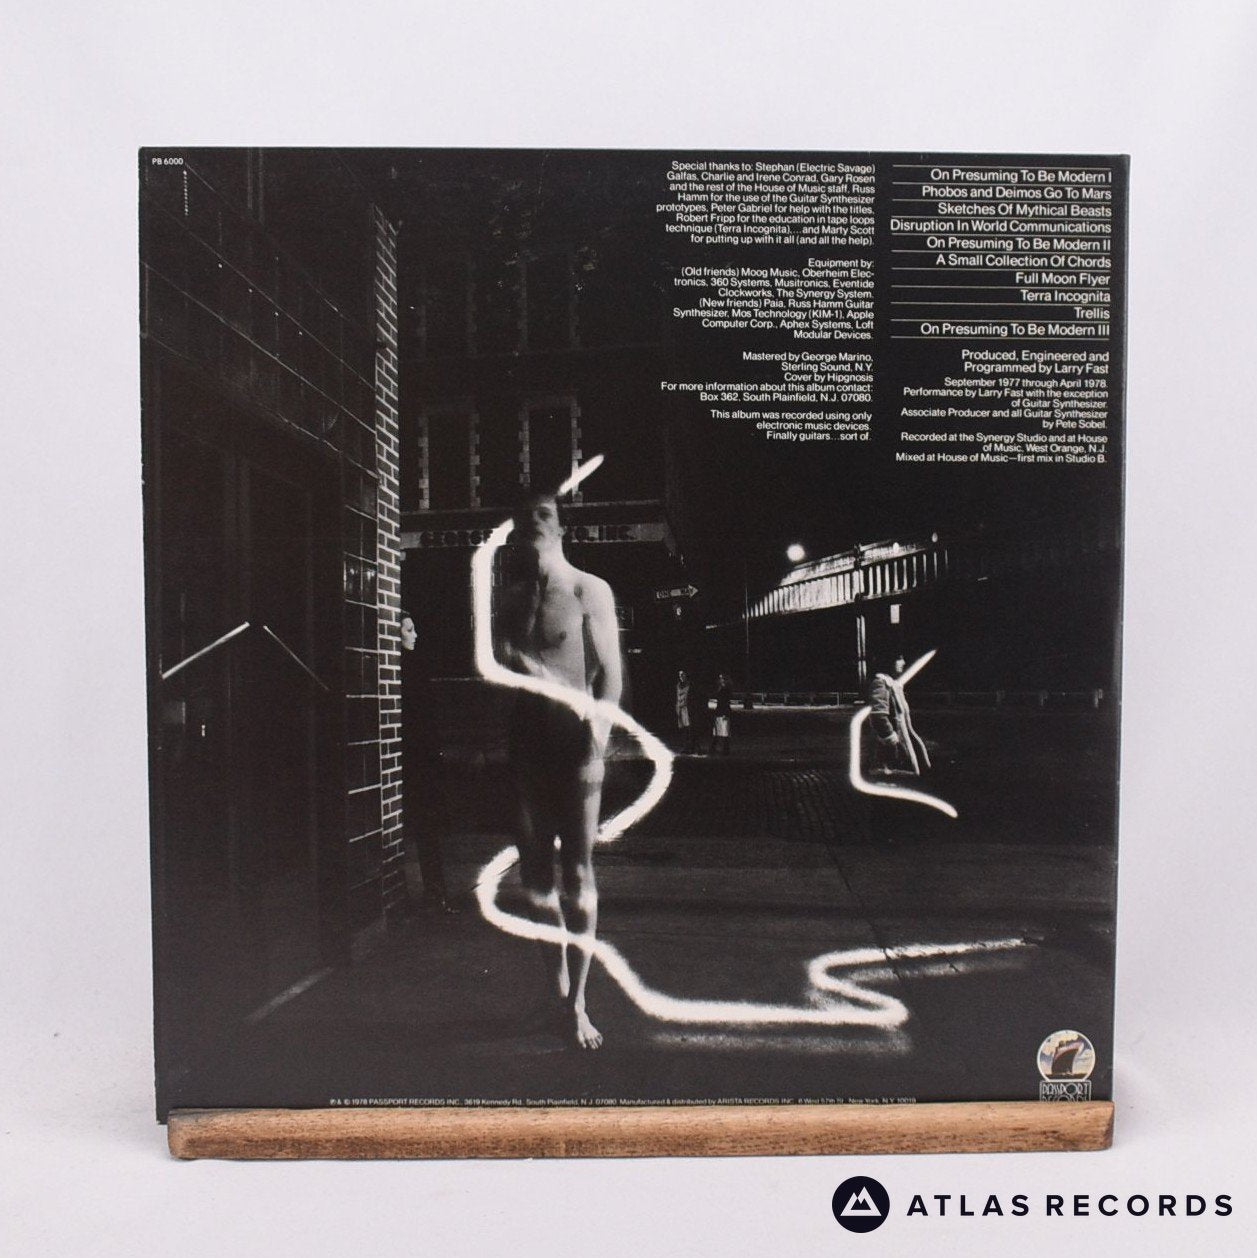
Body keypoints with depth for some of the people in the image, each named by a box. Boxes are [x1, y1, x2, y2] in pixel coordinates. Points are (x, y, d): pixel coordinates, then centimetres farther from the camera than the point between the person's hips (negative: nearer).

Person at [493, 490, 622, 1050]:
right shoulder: (511, 599, 13)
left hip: (576, 747, -5)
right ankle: (559, 981, 30)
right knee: (534, 874, 11)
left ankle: (576, 1004, 9)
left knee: (578, 876, 0)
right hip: (526, 746, 5)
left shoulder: (589, 592, -2)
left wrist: (599, 729, -20)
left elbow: (610, 671, -7)